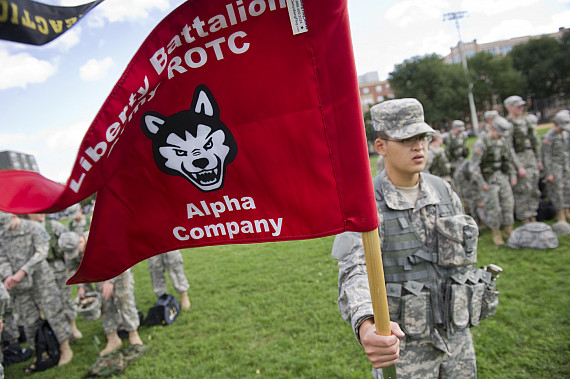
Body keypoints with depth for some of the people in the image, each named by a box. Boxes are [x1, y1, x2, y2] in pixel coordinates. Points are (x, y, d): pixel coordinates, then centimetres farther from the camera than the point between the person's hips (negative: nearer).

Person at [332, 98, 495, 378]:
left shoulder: (443, 190, -1)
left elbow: (466, 252, 10)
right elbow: (353, 272, -31)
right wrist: (366, 326, -50)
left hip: (455, 333, 5)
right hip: (400, 342, -4)